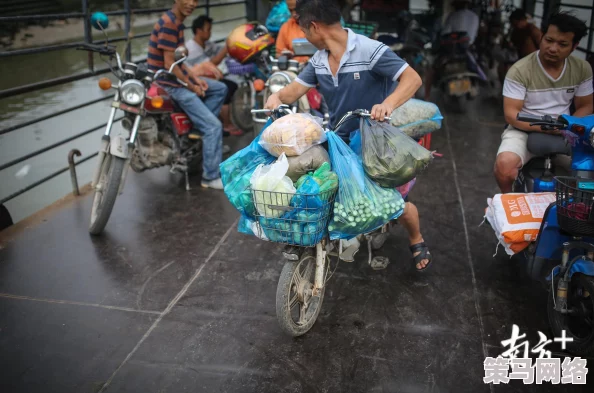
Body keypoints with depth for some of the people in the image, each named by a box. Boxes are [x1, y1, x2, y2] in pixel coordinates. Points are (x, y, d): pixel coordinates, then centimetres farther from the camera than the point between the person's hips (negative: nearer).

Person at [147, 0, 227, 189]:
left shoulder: (178, 22, 12)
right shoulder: (168, 23, -19)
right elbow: (169, 65, -22)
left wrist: (194, 76, 4)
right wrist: (191, 86, -13)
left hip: (178, 77, 10)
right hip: (167, 84, -10)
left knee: (220, 89, 16)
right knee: (213, 126, -12)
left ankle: (197, 130, 10)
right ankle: (211, 177, -4)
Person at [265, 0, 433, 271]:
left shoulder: (369, 50, -22)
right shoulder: (318, 60, 0)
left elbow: (413, 78, -28)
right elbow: (296, 89, 3)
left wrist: (388, 104, -47)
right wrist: (278, 96, -22)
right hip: (338, 141, 6)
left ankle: (416, 241, 30)